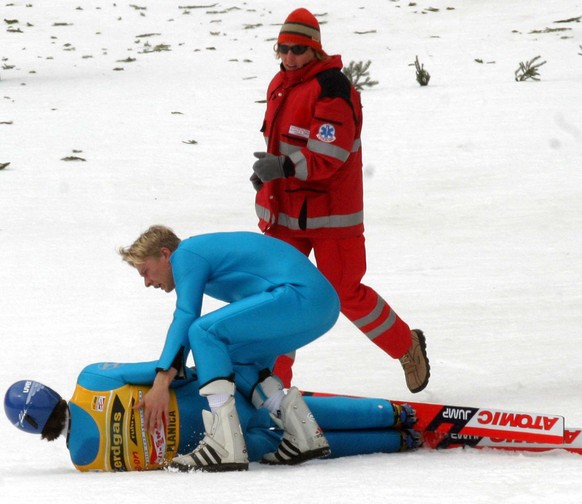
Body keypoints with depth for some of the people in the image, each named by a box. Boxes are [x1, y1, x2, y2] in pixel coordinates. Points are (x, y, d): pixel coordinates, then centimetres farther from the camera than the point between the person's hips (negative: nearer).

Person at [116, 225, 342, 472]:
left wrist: (161, 383, -15)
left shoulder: (185, 254, 0)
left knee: (204, 331, -14)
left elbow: (185, 319, -11)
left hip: (299, 295, -10)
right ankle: (304, 435, 11)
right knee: (236, 359, 22)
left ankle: (225, 445, -21)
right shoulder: (205, 249, 28)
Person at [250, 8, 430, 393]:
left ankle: (407, 346, 25)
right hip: (284, 210, 7)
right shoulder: (281, 85, 9)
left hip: (329, 213, -7)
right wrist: (266, 171, 7)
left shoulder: (331, 88, -18)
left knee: (345, 293, 2)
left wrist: (285, 167, -38)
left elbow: (330, 155, -26)